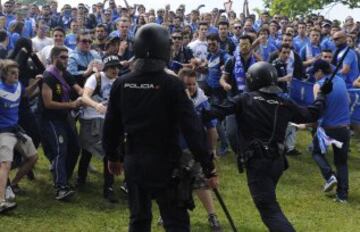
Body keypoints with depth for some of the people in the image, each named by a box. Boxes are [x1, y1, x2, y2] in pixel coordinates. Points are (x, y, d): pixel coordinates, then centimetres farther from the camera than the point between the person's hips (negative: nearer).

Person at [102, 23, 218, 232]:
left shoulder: (122, 84, 0)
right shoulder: (172, 84, -14)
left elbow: (111, 125, 9)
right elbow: (192, 127, -17)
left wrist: (113, 156, 24)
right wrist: (209, 167, -12)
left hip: (133, 161, 5)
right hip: (164, 162, -5)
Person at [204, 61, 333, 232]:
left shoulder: (245, 100, -6)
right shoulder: (285, 104, 7)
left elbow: (218, 111, -14)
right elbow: (312, 114, 19)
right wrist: (322, 94, 35)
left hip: (256, 162, -6)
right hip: (277, 161, 6)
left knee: (269, 208, -9)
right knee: (268, 199, 29)